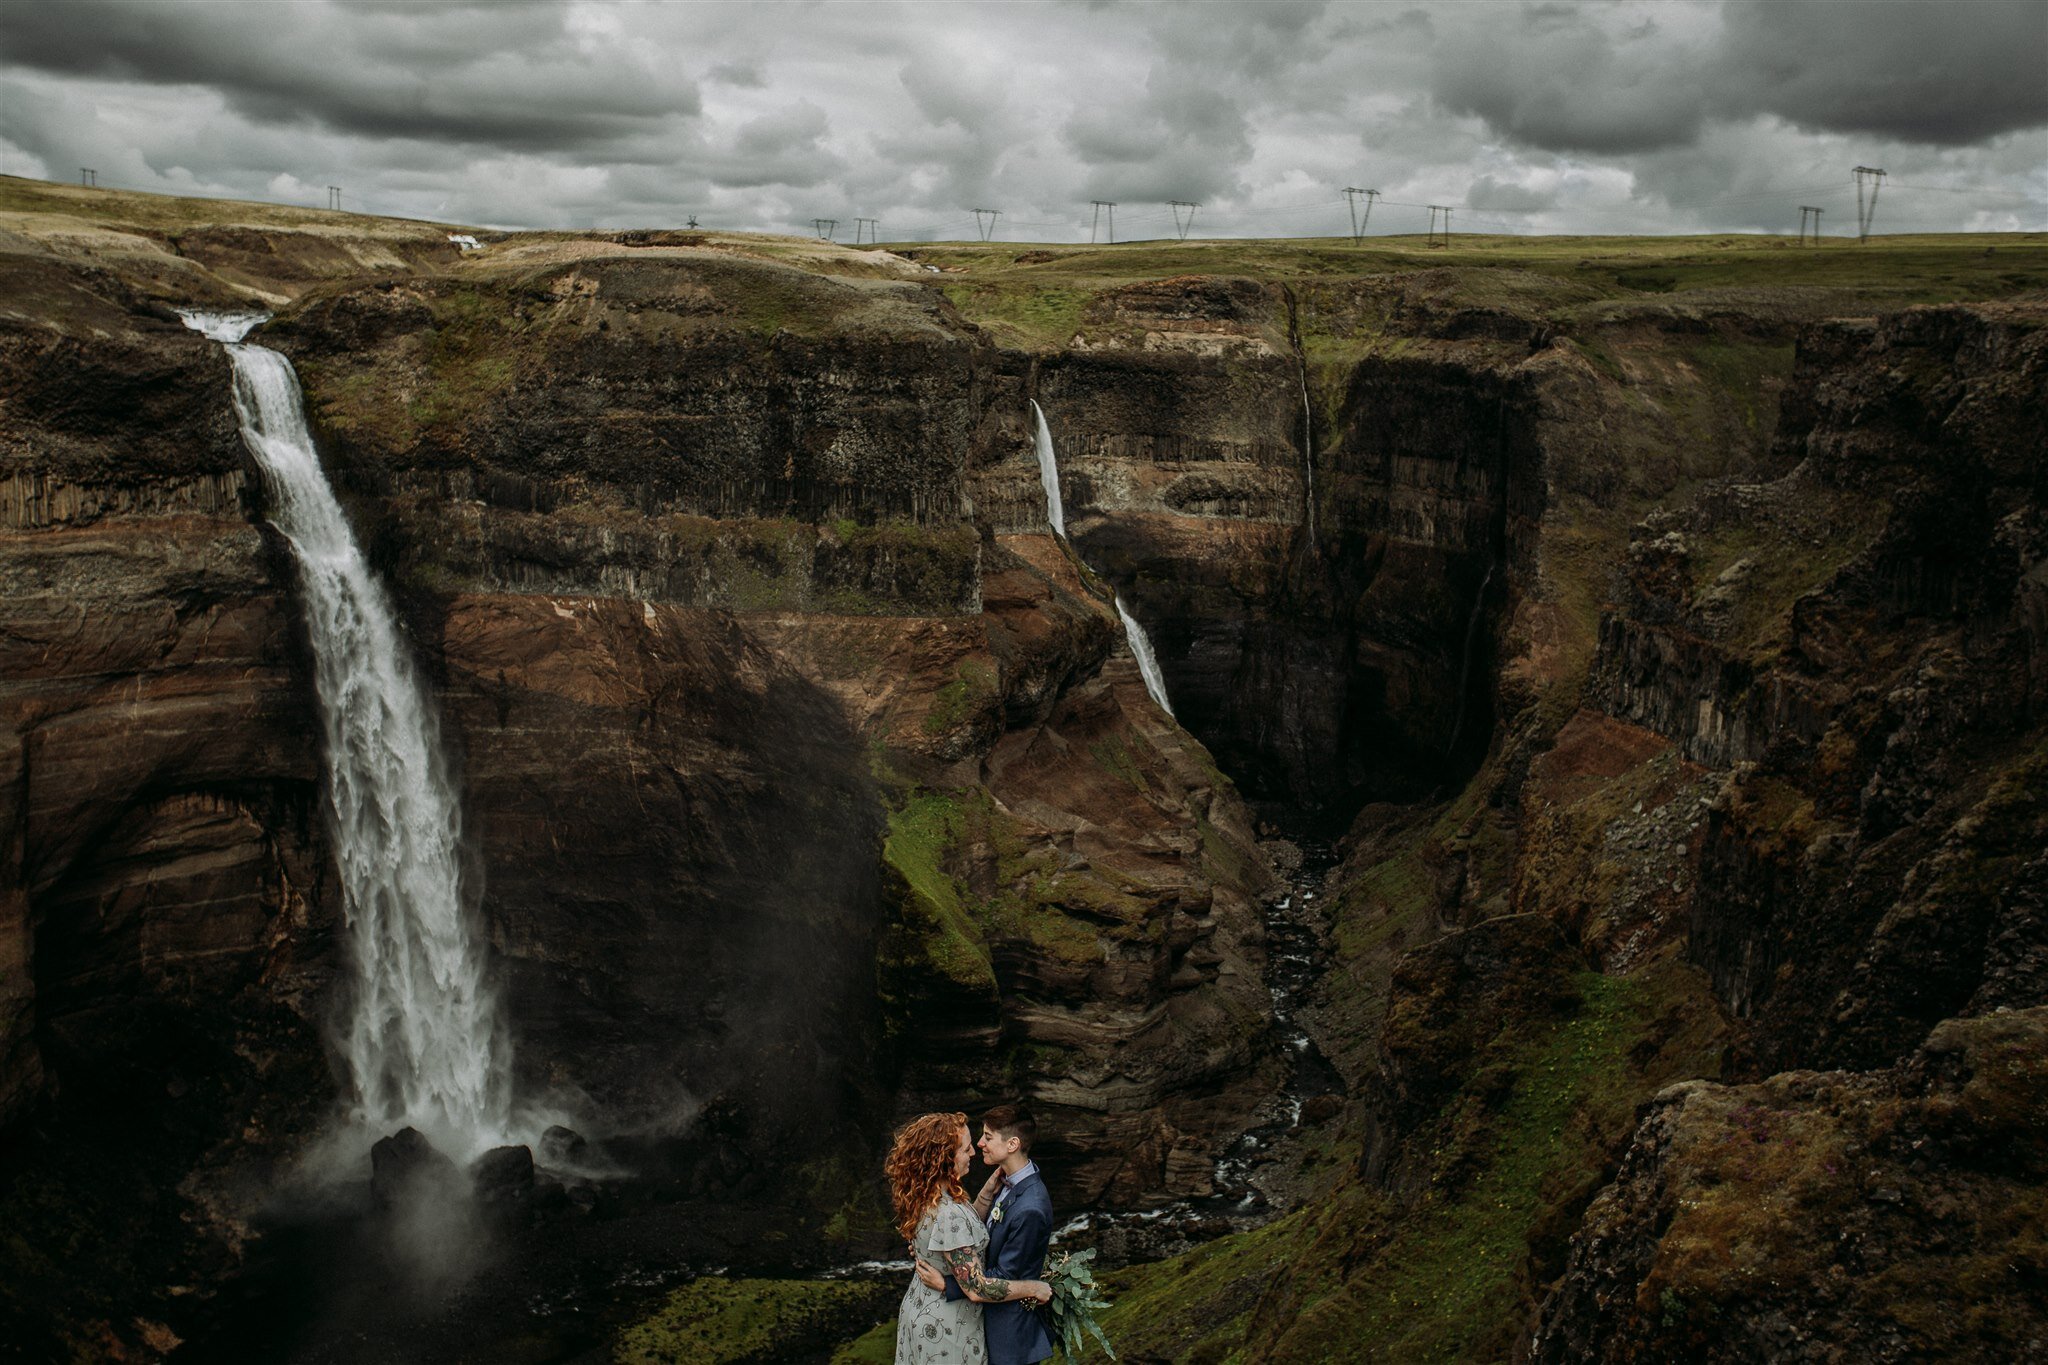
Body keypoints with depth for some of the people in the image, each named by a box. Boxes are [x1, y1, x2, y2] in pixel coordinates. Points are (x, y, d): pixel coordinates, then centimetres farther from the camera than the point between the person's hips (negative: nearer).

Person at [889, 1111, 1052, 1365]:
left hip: (919, 1308, 8)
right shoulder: (948, 1215, -33)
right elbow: (976, 1289, -29)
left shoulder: (921, 1196, -5)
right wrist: (1033, 1288, -18)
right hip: (945, 1328, -8)